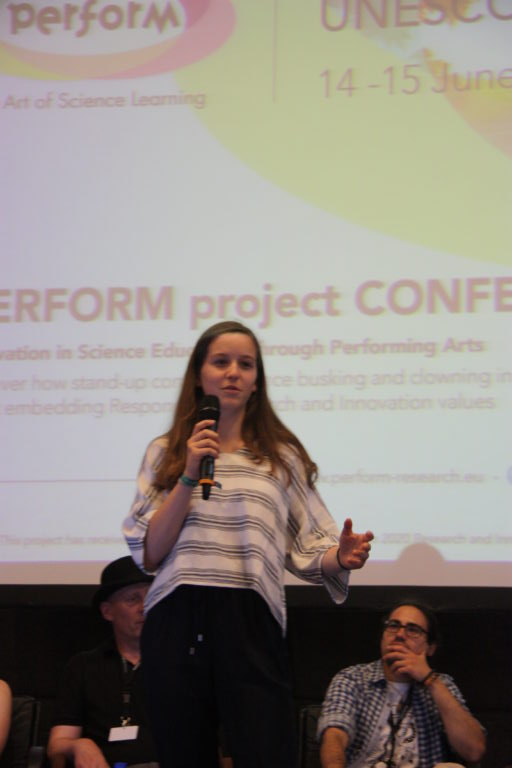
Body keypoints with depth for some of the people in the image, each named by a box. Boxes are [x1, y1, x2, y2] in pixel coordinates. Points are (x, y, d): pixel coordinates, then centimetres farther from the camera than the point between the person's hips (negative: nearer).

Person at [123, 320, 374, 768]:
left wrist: (340, 558, -15)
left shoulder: (282, 457, 10)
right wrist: (189, 477, -8)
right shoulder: (166, 454, 10)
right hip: (176, 625, 1)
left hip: (251, 626, -1)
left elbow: (307, 550, 7)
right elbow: (149, 554, 1)